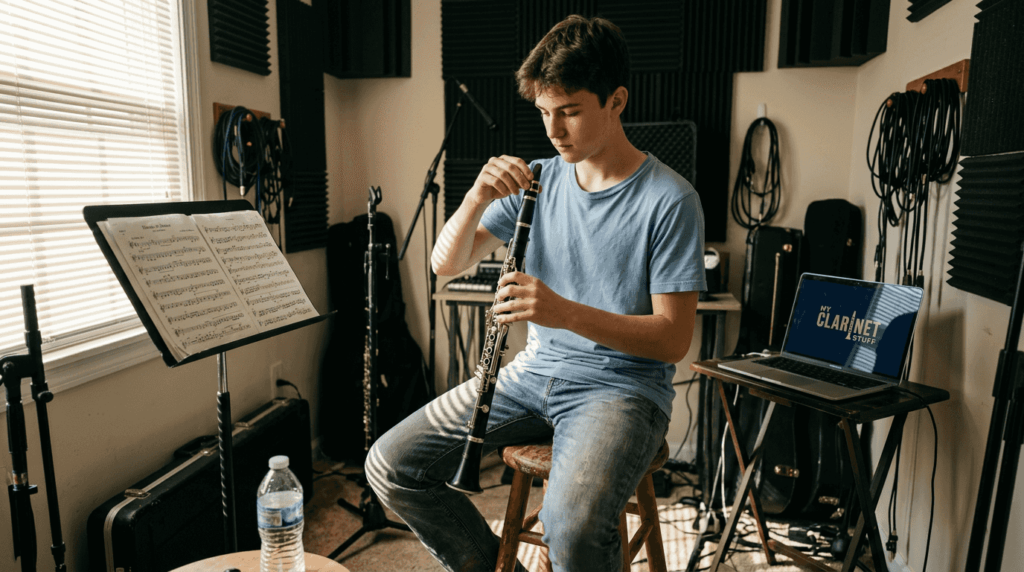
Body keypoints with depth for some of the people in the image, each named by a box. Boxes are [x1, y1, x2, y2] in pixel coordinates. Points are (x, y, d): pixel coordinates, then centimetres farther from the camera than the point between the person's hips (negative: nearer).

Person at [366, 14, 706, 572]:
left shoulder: (670, 201, -11)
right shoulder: (537, 179, 4)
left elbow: (673, 339, -14)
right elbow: (445, 263, 3)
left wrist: (565, 312, -28)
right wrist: (477, 197, -17)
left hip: (623, 385, -5)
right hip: (534, 371, 6)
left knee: (571, 525, -34)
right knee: (389, 464, -5)